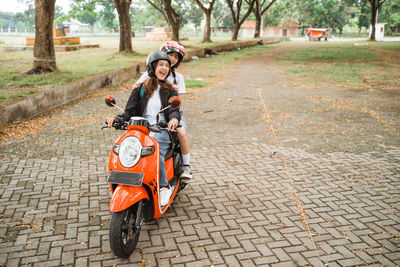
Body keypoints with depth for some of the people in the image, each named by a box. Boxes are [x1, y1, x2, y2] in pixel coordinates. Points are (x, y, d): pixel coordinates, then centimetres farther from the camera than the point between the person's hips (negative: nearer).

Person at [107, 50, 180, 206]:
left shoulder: (169, 90, 10)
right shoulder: (140, 88, 13)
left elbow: (174, 109, -7)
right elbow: (130, 111, 4)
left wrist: (174, 118, -33)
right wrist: (117, 118, -18)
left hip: (162, 131, -2)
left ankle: (164, 187, -18)